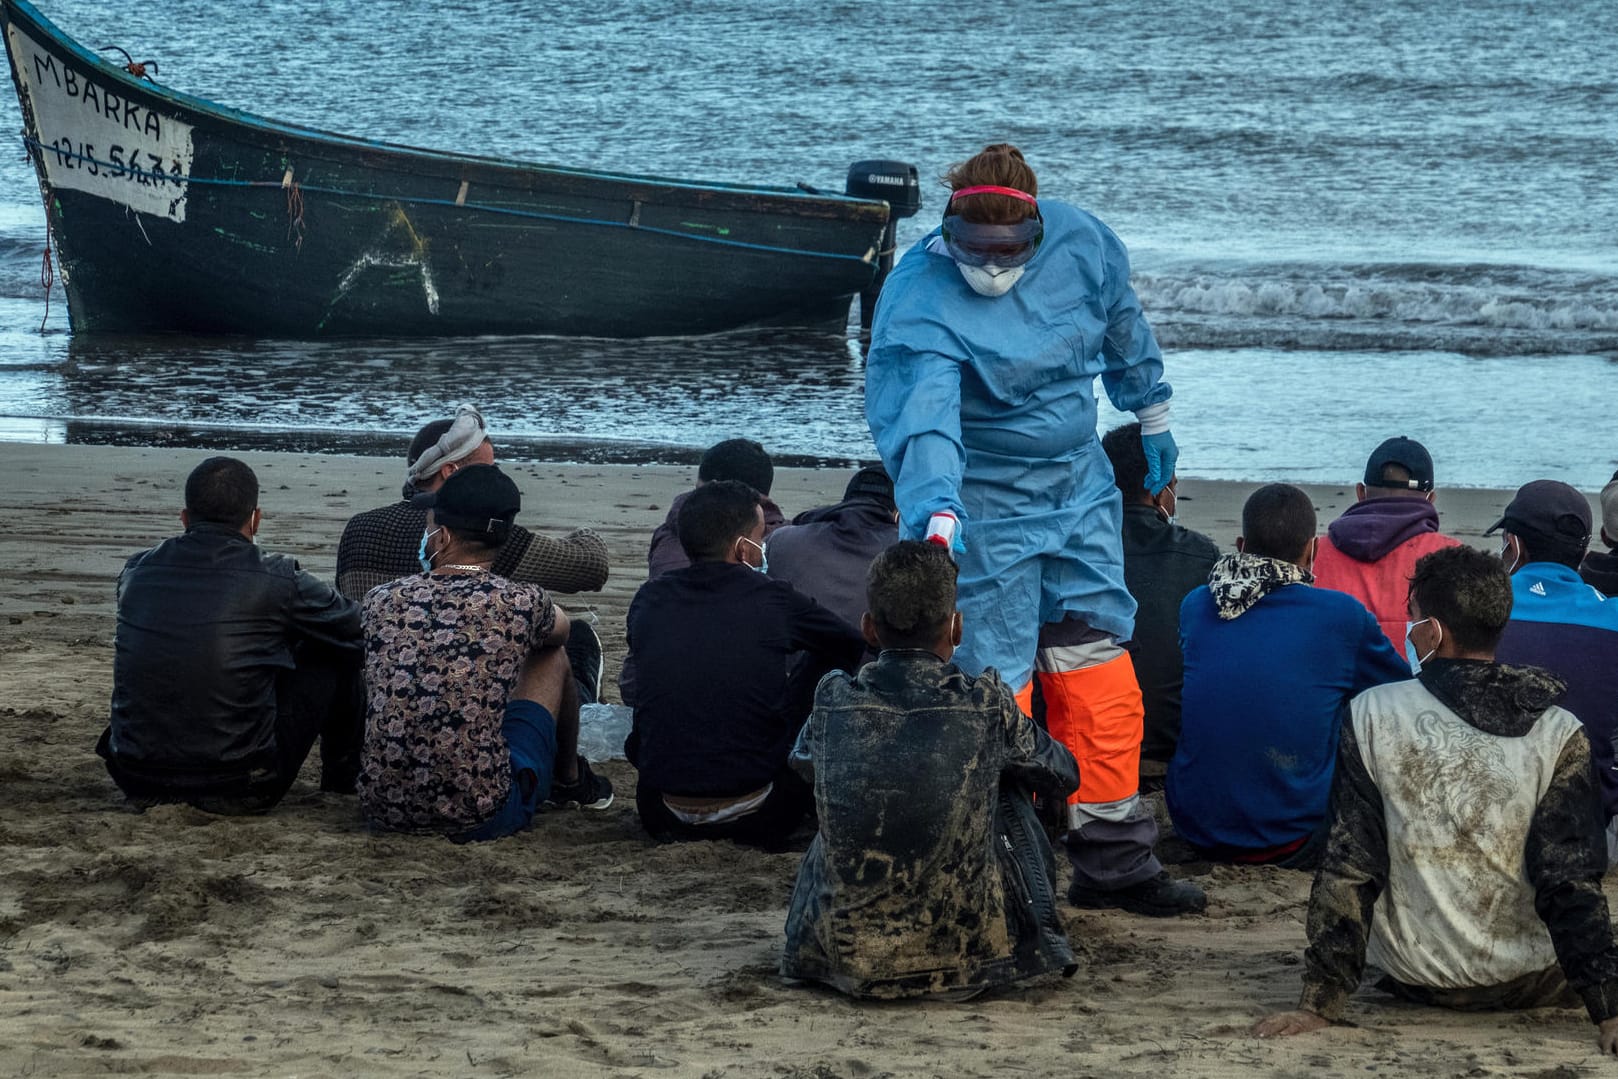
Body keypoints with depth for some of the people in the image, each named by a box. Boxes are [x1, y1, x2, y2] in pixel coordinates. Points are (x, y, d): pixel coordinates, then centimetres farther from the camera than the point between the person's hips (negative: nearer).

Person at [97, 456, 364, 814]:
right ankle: (342, 780, 35)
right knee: (339, 650, 14)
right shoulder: (276, 579, -8)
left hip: (139, 783, 5)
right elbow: (361, 627, 9)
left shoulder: (136, 572, 4)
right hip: (241, 790, -5)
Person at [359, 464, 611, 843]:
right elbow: (559, 628, 18)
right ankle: (571, 780, 47)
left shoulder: (380, 601, -3)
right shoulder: (520, 603, -9)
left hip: (383, 811, 3)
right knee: (551, 657, 19)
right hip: (482, 817, -3)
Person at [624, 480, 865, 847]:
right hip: (756, 822, -3)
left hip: (663, 817, 3)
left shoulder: (648, 600, 4)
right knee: (826, 671, 16)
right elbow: (858, 649, 14)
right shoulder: (775, 600, -4)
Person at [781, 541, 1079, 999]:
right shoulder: (988, 704, -10)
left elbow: (801, 761, 19)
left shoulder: (833, 700, -5)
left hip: (845, 956, 1)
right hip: (969, 952, -1)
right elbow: (1065, 775, 9)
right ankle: (1038, 932, 40)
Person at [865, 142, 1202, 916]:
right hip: (981, 512, -5)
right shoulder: (920, 303, -25)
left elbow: (1122, 327, 12)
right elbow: (922, 419, -39)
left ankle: (1114, 862, 18)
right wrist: (938, 512, -55)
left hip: (1080, 494, 5)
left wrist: (1152, 415, 24)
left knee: (1102, 684, 8)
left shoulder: (1081, 243, -9)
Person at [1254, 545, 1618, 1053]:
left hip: (1419, 981, -1)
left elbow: (1347, 868, -9)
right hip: (1533, 982, 1)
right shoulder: (1559, 734, -10)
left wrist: (1320, 1000, -7)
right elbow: (1573, 880, -14)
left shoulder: (1371, 715, -10)